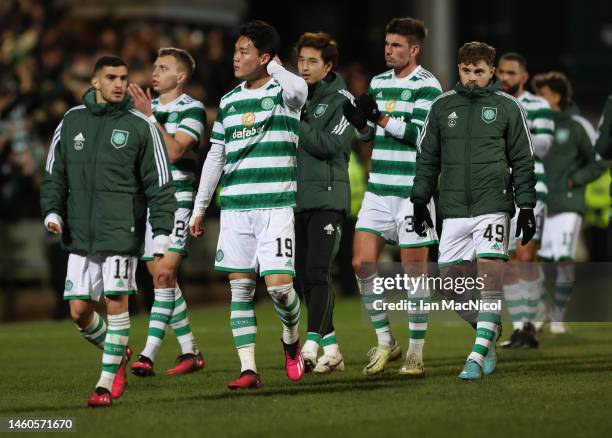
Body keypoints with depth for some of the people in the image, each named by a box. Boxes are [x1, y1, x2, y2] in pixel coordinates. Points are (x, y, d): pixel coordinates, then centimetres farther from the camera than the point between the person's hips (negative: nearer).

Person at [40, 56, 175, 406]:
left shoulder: (140, 125, 0)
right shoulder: (71, 121, 9)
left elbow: (159, 184, 0)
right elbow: (54, 174, 16)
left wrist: (161, 232, -5)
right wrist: (52, 211, 1)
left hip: (122, 230, -4)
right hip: (80, 233, 4)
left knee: (116, 301, -9)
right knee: (79, 310, 3)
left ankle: (108, 382, 1)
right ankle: (118, 354, 30)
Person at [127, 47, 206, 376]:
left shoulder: (192, 109, -5)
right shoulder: (147, 107, 16)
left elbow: (174, 151, -18)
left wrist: (150, 117, -20)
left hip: (175, 202, -7)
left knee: (164, 275, -15)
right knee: (162, 280, 7)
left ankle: (148, 355, -21)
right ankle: (189, 352, 16)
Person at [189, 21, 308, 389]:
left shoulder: (283, 92, -1)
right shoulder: (229, 101, 14)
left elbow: (298, 89, -29)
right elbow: (215, 157, 19)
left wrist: (275, 67, -8)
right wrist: (199, 208, 17)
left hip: (276, 205, -5)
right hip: (234, 207, 5)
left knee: (279, 285, -12)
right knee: (240, 287, 0)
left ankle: (292, 339, 17)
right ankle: (249, 369, 1)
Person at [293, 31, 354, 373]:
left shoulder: (341, 100, -1)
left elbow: (331, 145, -13)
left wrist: (296, 125, -12)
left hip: (327, 198, -6)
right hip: (296, 200, 6)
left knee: (318, 272, -15)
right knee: (304, 277, 5)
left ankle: (311, 346, -22)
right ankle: (331, 350, 13)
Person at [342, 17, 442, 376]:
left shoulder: (427, 86, -7)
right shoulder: (379, 82, 13)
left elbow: (422, 135, -16)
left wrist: (379, 117, -21)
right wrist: (360, 122, -4)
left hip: (413, 191, -6)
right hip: (379, 189, 6)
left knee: (414, 269, -1)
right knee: (363, 263, -3)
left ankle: (416, 352, 8)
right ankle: (385, 341, 12)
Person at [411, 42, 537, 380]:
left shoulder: (507, 107, 3)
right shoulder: (442, 106, 9)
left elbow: (522, 161, 6)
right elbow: (427, 158, 15)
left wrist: (526, 206, 1)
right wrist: (419, 200, 9)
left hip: (493, 206, -3)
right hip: (453, 210, 3)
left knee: (490, 278, -14)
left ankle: (478, 357, -15)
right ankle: (487, 342, 19)